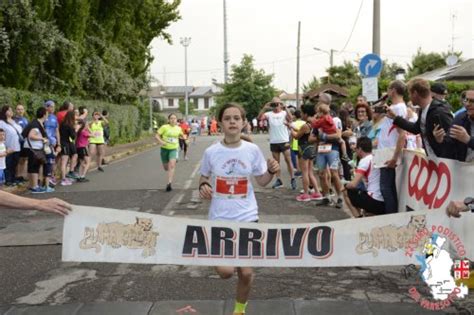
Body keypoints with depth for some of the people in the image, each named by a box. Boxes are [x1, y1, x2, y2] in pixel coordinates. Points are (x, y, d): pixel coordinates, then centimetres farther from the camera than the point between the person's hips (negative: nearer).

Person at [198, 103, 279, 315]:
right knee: (225, 271, -10)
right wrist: (203, 186, -12)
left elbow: (262, 181, 5)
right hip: (220, 218, 0)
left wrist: (271, 171, -15)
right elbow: (204, 178, 10)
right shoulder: (211, 152, -6)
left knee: (246, 272, 4)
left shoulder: (252, 150, -5)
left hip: (247, 217, 1)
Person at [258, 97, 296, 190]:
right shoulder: (269, 114, 3)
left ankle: (292, 179, 5)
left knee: (288, 160, -1)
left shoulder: (284, 113, -1)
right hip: (273, 142, 3)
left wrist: (285, 108, -29)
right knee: (276, 162, 8)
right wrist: (264, 108, -23)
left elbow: (290, 118, -22)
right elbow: (259, 117, -13)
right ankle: (278, 180, 14)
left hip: (284, 141, -3)